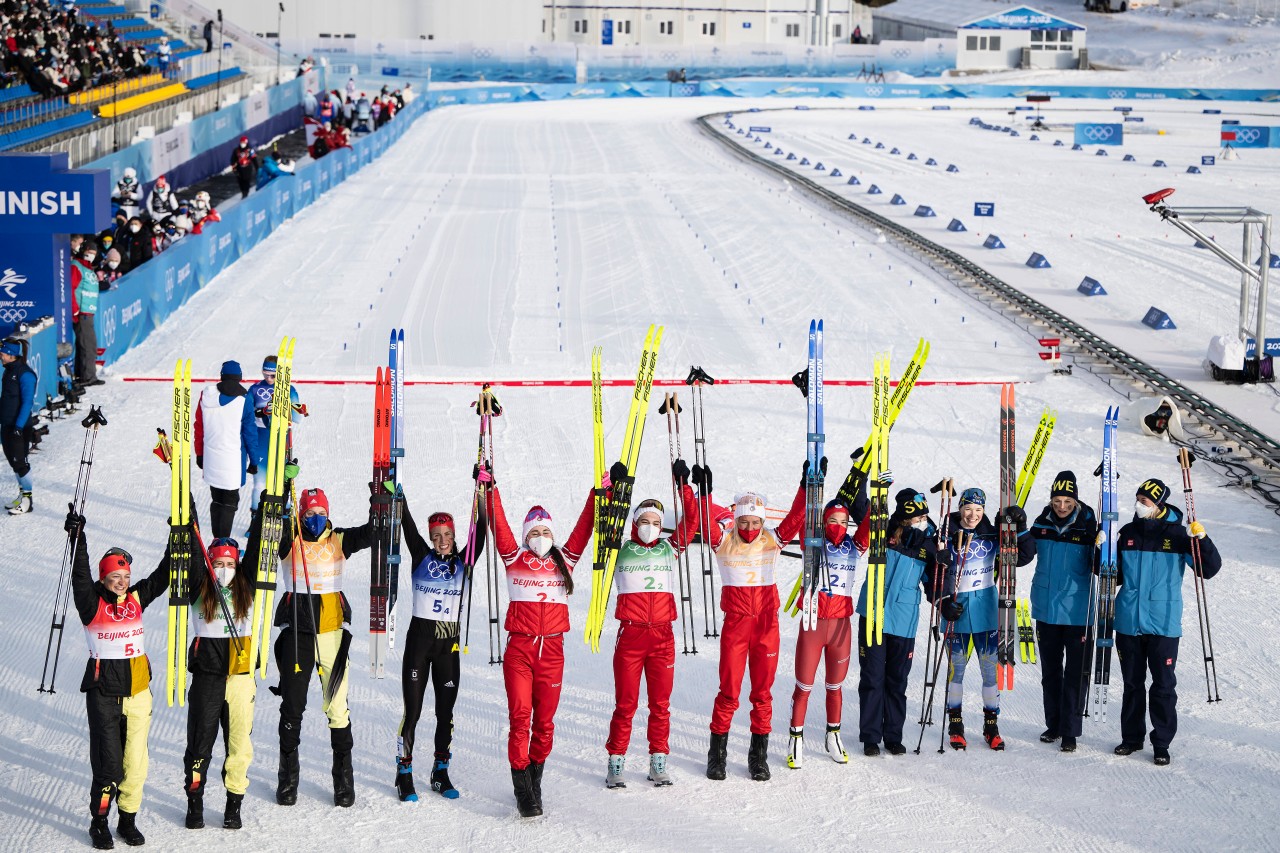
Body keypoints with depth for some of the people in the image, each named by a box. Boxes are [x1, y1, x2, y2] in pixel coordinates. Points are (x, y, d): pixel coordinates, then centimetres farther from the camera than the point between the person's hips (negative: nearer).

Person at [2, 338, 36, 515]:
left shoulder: (25, 374, -16)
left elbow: (27, 402, -19)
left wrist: (19, 426, -23)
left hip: (19, 426, -9)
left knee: (20, 461, -5)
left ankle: (27, 499, 2)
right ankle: (23, 494, 22)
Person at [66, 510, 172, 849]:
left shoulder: (136, 598, 7)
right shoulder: (92, 602, -4)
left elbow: (163, 575, 10)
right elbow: (80, 575, -18)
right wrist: (77, 538, -29)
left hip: (138, 690, 4)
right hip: (103, 691, -4)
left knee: (135, 761, 4)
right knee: (108, 763, -6)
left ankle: (127, 820, 18)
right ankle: (99, 822, 8)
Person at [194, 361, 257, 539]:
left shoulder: (206, 396, 2)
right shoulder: (244, 400, -8)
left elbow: (199, 427, 9)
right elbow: (250, 433, -5)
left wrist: (199, 454, 19)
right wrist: (253, 460, 4)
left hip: (211, 458, 4)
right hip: (233, 460, -4)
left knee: (216, 500, 16)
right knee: (230, 502, 2)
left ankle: (216, 541, 19)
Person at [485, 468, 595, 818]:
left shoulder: (564, 560, 11)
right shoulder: (515, 559, 6)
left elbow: (583, 528, 10)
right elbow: (499, 526, -2)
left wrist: (598, 494, 5)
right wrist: (489, 489, -9)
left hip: (552, 650, 2)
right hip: (519, 649, -2)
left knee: (544, 722, 5)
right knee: (520, 718, -8)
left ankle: (535, 779, 19)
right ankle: (522, 788, -5)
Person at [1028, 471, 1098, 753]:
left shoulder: (1087, 526, -9)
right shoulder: (1042, 525, 1)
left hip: (1076, 612, -4)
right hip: (1046, 610, 4)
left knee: (1075, 674, 0)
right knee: (1050, 671, 14)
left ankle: (1070, 731, 7)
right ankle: (1053, 724, 26)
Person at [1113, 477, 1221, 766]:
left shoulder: (1177, 534, -6)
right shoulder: (1127, 533, 5)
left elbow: (1210, 568, -8)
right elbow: (1115, 576, 13)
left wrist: (1202, 540, -24)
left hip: (1163, 623, -4)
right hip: (1129, 621, 4)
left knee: (1163, 685, 2)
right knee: (1132, 683, 13)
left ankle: (1161, 743, 11)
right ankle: (1131, 737, 24)